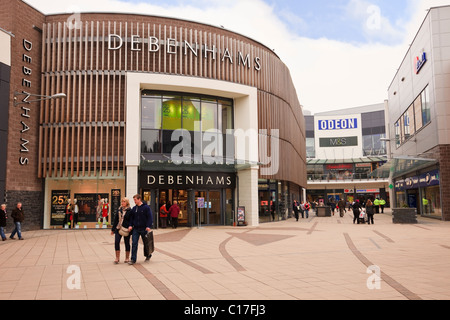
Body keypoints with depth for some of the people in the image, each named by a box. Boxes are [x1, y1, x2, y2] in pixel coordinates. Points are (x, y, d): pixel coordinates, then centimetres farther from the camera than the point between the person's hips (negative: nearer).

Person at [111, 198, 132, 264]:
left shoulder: (129, 211, -4)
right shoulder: (119, 210, 10)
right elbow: (115, 220, 15)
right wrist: (113, 229, 15)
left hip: (126, 229, -4)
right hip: (118, 228, 4)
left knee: (127, 243, 6)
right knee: (116, 242, -7)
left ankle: (127, 258, 18)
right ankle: (117, 257, 3)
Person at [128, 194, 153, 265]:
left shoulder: (146, 207, -8)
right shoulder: (134, 208, 8)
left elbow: (150, 217, -11)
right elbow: (131, 218, 15)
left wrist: (148, 226, -20)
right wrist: (130, 225, 1)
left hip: (144, 229, -4)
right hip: (135, 229, 4)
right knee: (134, 244, -4)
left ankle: (148, 255, 33)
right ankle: (133, 259, 0)